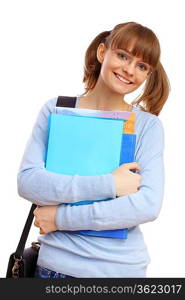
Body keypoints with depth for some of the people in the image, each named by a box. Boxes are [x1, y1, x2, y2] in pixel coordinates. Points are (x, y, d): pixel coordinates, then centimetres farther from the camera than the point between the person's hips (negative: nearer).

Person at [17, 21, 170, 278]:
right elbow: (27, 181, -13)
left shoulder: (148, 125, -5)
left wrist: (61, 218, -16)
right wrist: (108, 184, -20)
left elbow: (149, 205, -16)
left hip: (122, 268, 0)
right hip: (56, 263, 0)